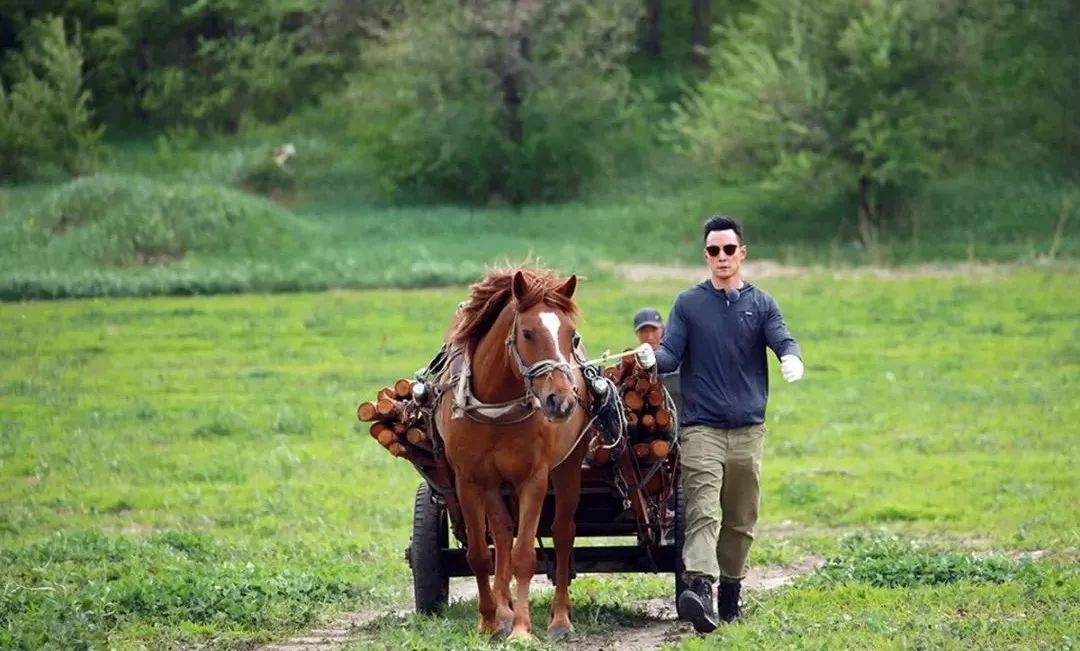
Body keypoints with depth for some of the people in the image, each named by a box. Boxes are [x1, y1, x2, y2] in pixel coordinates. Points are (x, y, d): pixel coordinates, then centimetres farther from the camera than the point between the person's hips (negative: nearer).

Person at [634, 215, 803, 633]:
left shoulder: (761, 304, 8)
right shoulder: (689, 304, 5)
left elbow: (782, 340, -8)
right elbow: (672, 353, -2)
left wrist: (792, 358, -32)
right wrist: (653, 359, -26)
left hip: (748, 428, 2)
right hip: (701, 426, -2)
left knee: (741, 520, 10)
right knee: (703, 512, -17)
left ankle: (730, 592, 23)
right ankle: (700, 590, -31)